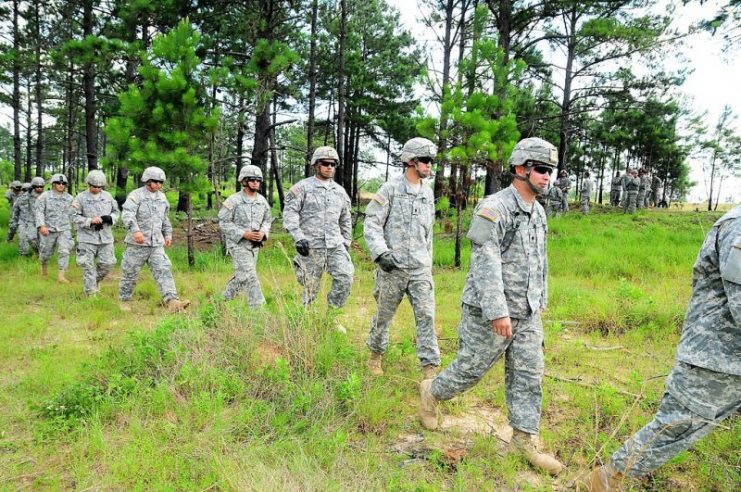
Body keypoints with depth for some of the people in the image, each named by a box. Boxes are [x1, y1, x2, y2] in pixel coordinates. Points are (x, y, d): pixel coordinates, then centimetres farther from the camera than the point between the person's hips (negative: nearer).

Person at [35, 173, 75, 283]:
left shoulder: (69, 198, 5)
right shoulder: (45, 196, -3)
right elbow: (38, 211, -9)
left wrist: (71, 228, 13)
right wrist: (42, 225, -20)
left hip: (64, 230, 1)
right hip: (48, 229, -1)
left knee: (64, 251, -12)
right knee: (46, 252, 12)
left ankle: (61, 276, -9)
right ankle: (44, 265, 44)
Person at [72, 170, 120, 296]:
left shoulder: (107, 196, 8)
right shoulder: (81, 197, -3)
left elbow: (116, 212, 14)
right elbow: (75, 217, -5)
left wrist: (109, 218, -7)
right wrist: (90, 221, -20)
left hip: (106, 237, 3)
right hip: (87, 237, -3)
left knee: (107, 264, 4)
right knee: (88, 266, -1)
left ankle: (95, 281, 31)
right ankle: (91, 293, 9)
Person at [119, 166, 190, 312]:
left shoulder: (162, 197, 13)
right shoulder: (136, 195, -7)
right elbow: (127, 214, -22)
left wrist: (168, 234, 22)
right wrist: (135, 230, -37)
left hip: (157, 243, 4)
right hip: (137, 243, -4)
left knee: (163, 271, -9)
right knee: (130, 273, 8)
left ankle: (172, 302, -19)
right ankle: (124, 301, 27)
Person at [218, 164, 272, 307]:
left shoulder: (262, 200, 5)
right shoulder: (233, 200, -11)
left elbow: (267, 220, 15)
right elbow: (223, 223, -11)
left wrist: (263, 232, -7)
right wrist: (243, 234, -20)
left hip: (255, 245, 6)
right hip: (238, 244, -6)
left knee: (242, 276, 16)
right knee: (249, 277, -12)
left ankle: (225, 299, 37)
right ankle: (258, 306, -9)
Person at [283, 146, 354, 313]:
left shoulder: (340, 191, 14)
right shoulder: (302, 187, -1)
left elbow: (346, 220, 21)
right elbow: (289, 213, -9)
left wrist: (346, 245, 18)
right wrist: (298, 237, -19)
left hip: (335, 244, 4)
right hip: (311, 246, -4)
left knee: (345, 278, -13)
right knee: (311, 287, 3)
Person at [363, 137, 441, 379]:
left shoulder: (428, 194, 12)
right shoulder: (390, 189, -6)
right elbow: (371, 223, -10)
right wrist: (381, 253, -22)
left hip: (420, 269, 4)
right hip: (392, 268, -4)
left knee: (426, 316, -4)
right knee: (384, 315, 11)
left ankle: (430, 368, 2)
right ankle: (375, 354, 34)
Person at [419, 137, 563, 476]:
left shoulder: (539, 213, 11)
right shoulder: (494, 209, -17)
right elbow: (485, 264, -23)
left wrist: (539, 302, 19)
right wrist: (498, 311, -26)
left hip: (527, 315, 8)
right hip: (491, 313, -7)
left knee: (528, 376, 8)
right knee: (470, 368, 6)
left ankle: (525, 441, 19)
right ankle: (431, 392, 32)